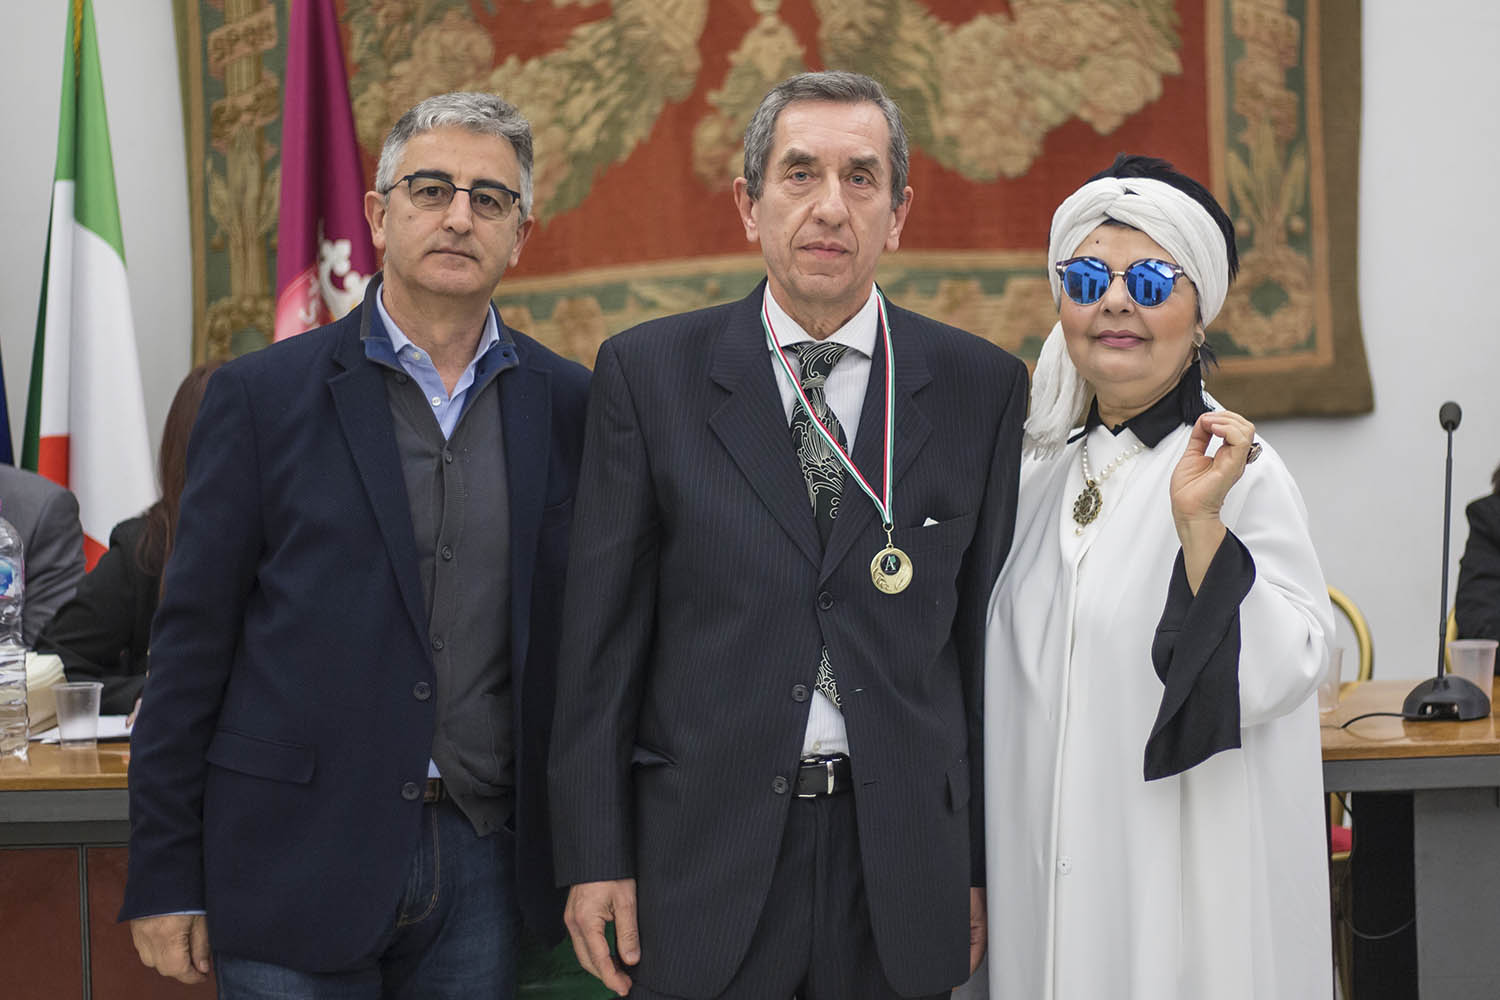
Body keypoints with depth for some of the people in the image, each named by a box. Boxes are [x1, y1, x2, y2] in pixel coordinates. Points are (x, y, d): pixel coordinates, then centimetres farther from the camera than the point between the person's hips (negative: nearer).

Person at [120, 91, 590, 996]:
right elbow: (194, 640, 0)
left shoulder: (568, 405, 6)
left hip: (484, 857, 2)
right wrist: (164, 878, -3)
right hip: (299, 855, -2)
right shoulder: (262, 394, 0)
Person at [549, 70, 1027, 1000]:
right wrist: (595, 858, -2)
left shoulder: (982, 386, 4)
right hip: (706, 857, -1)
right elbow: (602, 636, 1)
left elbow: (988, 639, 4)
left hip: (901, 872, 1)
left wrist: (985, 867, 3)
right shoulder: (648, 373, 1)